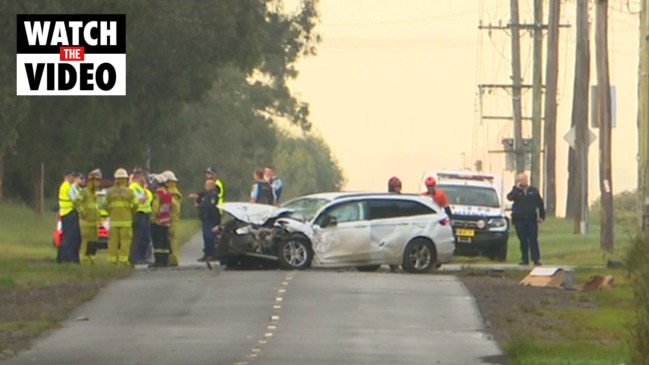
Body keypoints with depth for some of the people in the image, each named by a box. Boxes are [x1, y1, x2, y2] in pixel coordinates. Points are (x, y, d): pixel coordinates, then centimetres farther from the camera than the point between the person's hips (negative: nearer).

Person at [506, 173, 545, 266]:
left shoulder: (533, 191, 8)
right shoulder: (516, 191, 7)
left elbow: (540, 204, 9)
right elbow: (510, 197, -14)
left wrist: (542, 216, 3)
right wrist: (517, 188, -13)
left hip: (531, 219, -1)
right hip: (519, 219, 1)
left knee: (533, 240, -3)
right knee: (523, 241, 2)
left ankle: (536, 259, -4)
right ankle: (525, 259, 7)